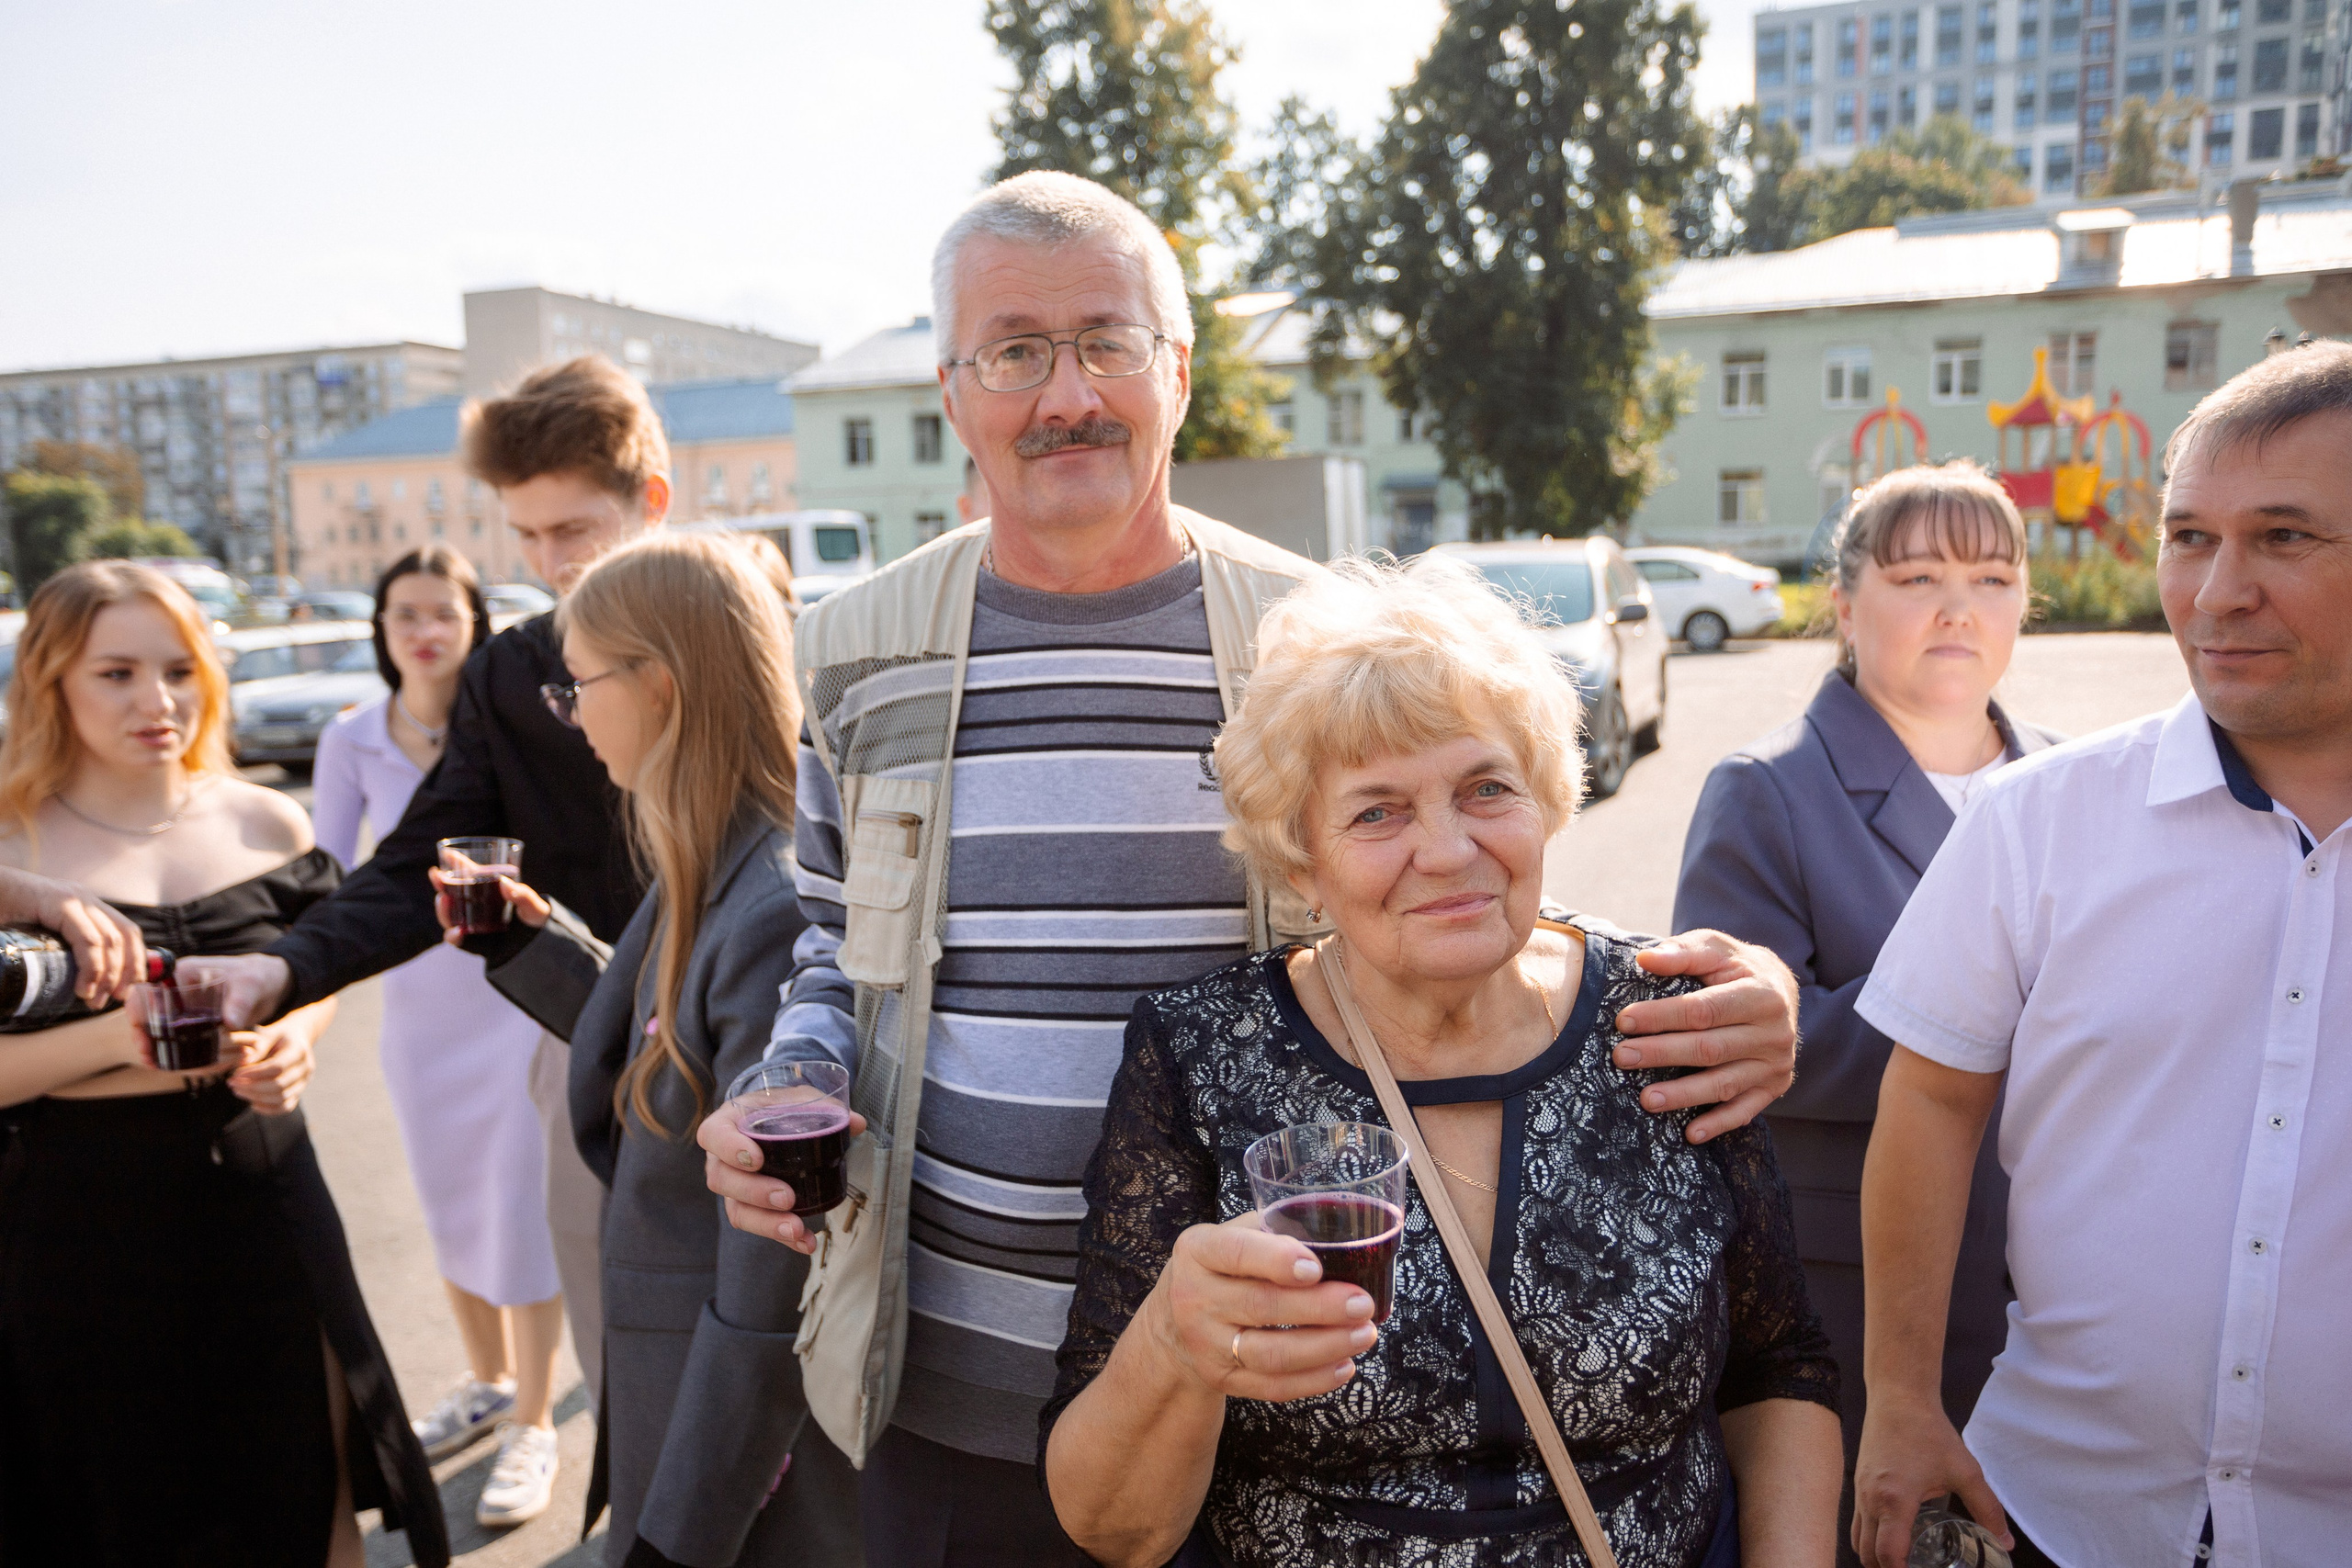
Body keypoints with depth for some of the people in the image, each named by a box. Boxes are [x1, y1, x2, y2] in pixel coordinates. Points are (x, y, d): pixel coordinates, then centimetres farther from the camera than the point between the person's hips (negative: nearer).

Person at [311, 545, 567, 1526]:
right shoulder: (353, 742, -2)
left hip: (524, 993, -4)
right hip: (421, 1006, 4)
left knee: (523, 1210, 1)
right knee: (449, 1207, 18)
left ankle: (533, 1427, 19)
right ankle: (489, 1385, 40)